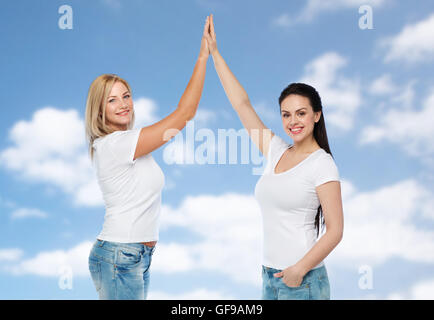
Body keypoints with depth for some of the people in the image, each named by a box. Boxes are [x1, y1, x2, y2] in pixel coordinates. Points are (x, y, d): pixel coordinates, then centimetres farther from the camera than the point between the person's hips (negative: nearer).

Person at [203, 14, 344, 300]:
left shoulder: (322, 164, -10)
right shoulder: (277, 152, 7)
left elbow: (335, 230, -12)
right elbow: (242, 104, 10)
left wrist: (300, 269, -20)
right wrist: (214, 54, 12)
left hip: (303, 281, -6)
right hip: (270, 276, 6)